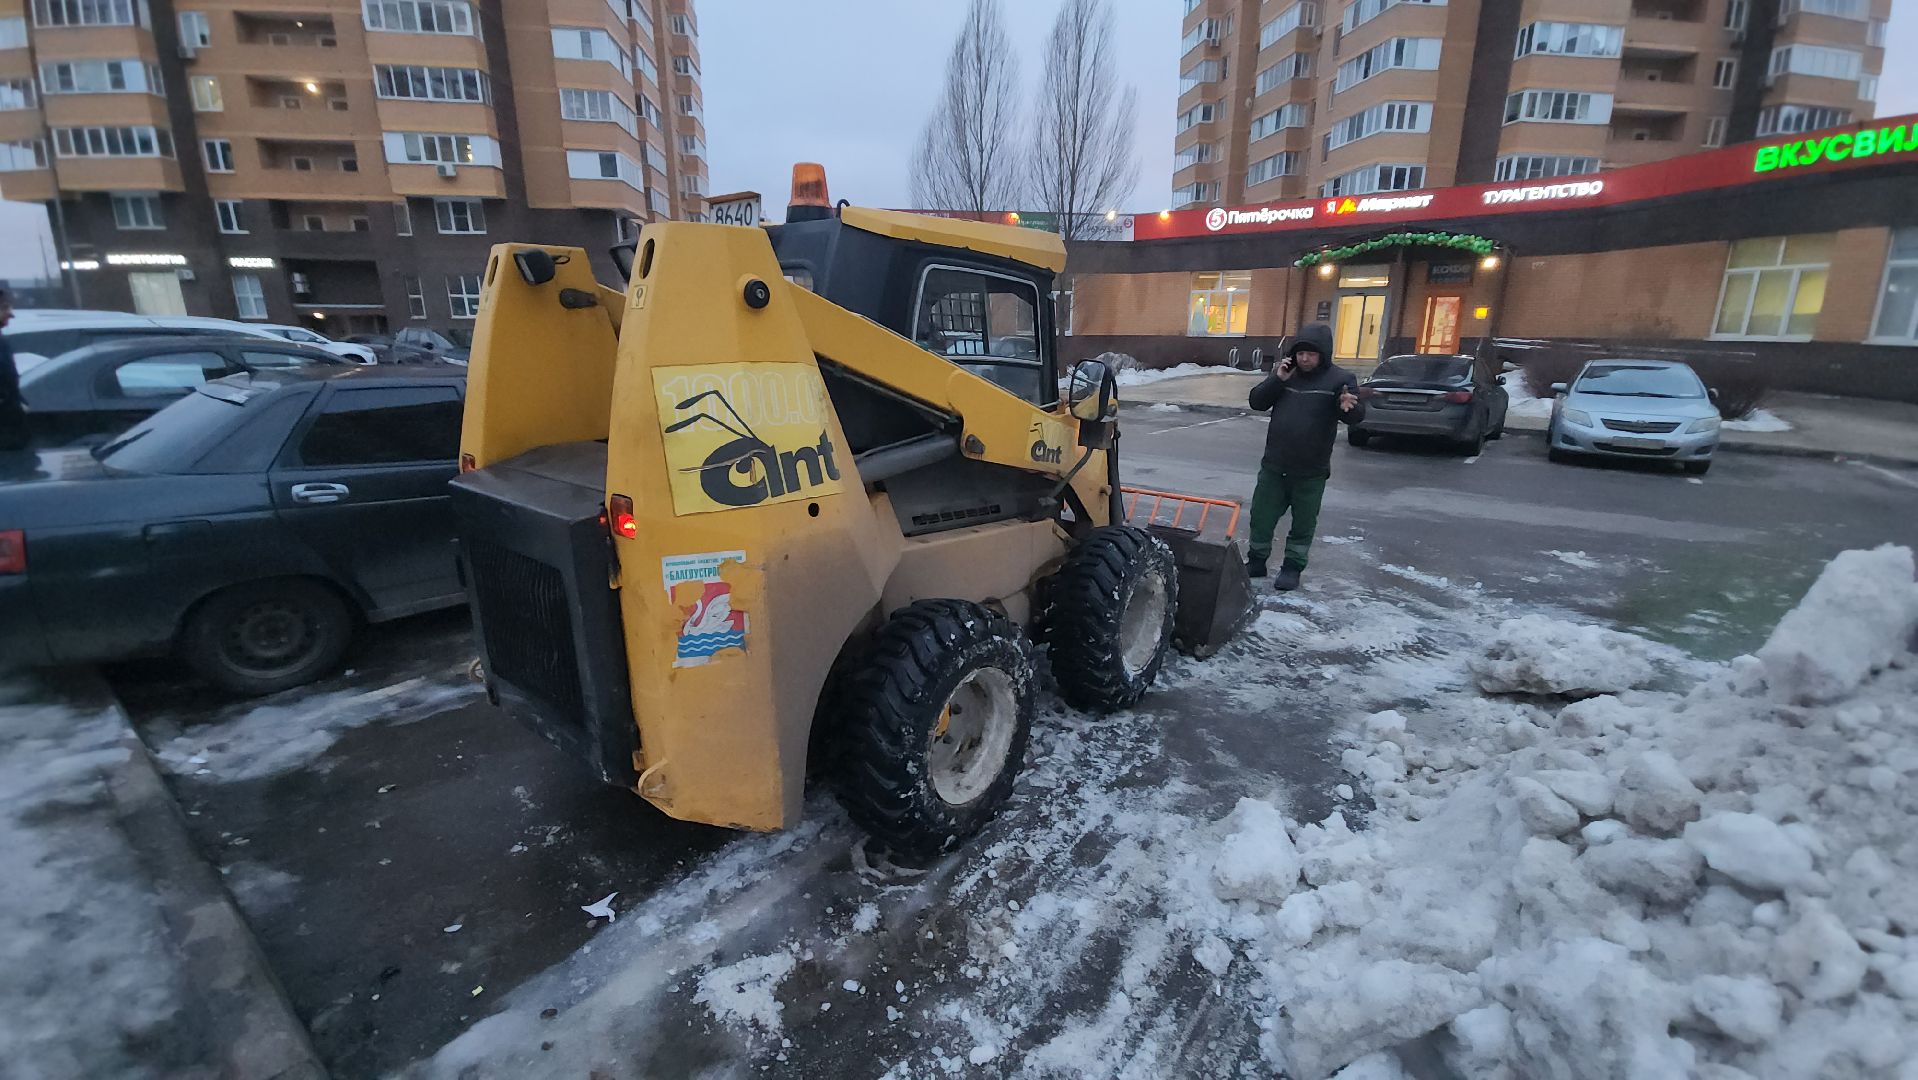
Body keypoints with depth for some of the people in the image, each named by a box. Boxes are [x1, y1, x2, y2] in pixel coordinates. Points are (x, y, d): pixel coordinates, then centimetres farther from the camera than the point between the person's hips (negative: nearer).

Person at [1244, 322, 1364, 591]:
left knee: (1303, 523, 8)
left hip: (1311, 471, -3)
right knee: (1262, 516, 10)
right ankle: (1256, 562, 25)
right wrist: (1277, 380, -15)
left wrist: (1348, 407, -36)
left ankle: (1292, 568, 22)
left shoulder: (1340, 379, -7)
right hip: (1273, 465, 3)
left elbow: (1357, 416, -12)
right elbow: (1257, 402, 0)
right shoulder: (1284, 372, 4)